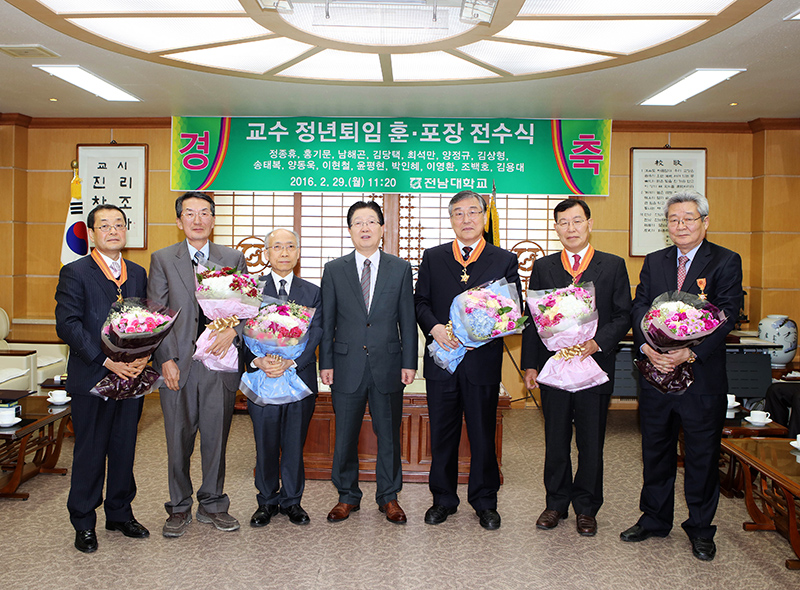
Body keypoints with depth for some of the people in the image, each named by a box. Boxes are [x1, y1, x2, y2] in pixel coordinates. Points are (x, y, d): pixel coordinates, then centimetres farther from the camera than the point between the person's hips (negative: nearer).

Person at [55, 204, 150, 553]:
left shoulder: (137, 274, 12)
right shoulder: (75, 273, -3)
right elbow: (67, 325, -12)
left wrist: (143, 356, -8)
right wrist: (107, 361, -19)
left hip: (131, 377, 4)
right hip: (91, 378, -4)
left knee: (124, 449, 13)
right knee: (90, 453, 6)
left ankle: (120, 514, 28)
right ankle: (84, 524, 20)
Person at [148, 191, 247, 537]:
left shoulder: (234, 259, 8)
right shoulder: (162, 259, 6)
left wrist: (232, 331, -12)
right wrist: (166, 359, -8)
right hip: (177, 364, -1)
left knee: (216, 437, 8)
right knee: (178, 440, 7)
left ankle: (212, 505, 25)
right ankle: (179, 509, 24)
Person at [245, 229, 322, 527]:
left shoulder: (312, 292, 8)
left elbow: (315, 335, -2)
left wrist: (290, 362, -17)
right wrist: (257, 360, -20)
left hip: (300, 377, 1)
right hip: (262, 379, 0)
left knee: (295, 444, 9)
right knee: (265, 445, 8)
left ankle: (292, 501, 25)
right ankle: (267, 501, 26)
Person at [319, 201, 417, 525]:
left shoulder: (400, 269, 5)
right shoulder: (334, 270, 5)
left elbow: (407, 320, 4)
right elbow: (327, 322, 5)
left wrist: (409, 362, 0)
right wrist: (325, 363, 0)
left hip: (388, 365, 0)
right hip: (347, 365, 0)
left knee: (389, 434, 9)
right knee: (345, 435, 8)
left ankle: (388, 497, 25)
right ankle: (347, 496, 26)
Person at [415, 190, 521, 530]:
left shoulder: (504, 260, 5)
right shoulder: (432, 258, 10)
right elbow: (420, 302, 7)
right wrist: (435, 328, -12)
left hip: (483, 361, -1)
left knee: (483, 435, 8)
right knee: (442, 434, 10)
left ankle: (484, 503, 25)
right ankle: (443, 499, 26)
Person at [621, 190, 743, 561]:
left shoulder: (726, 262, -3)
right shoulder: (654, 262, 9)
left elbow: (726, 316, -11)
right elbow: (639, 308, 2)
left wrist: (689, 353, -22)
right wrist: (647, 347, -16)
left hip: (703, 375, -3)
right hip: (656, 374, 3)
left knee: (702, 457, 9)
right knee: (656, 452, 15)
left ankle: (700, 528, 27)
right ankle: (654, 520, 32)